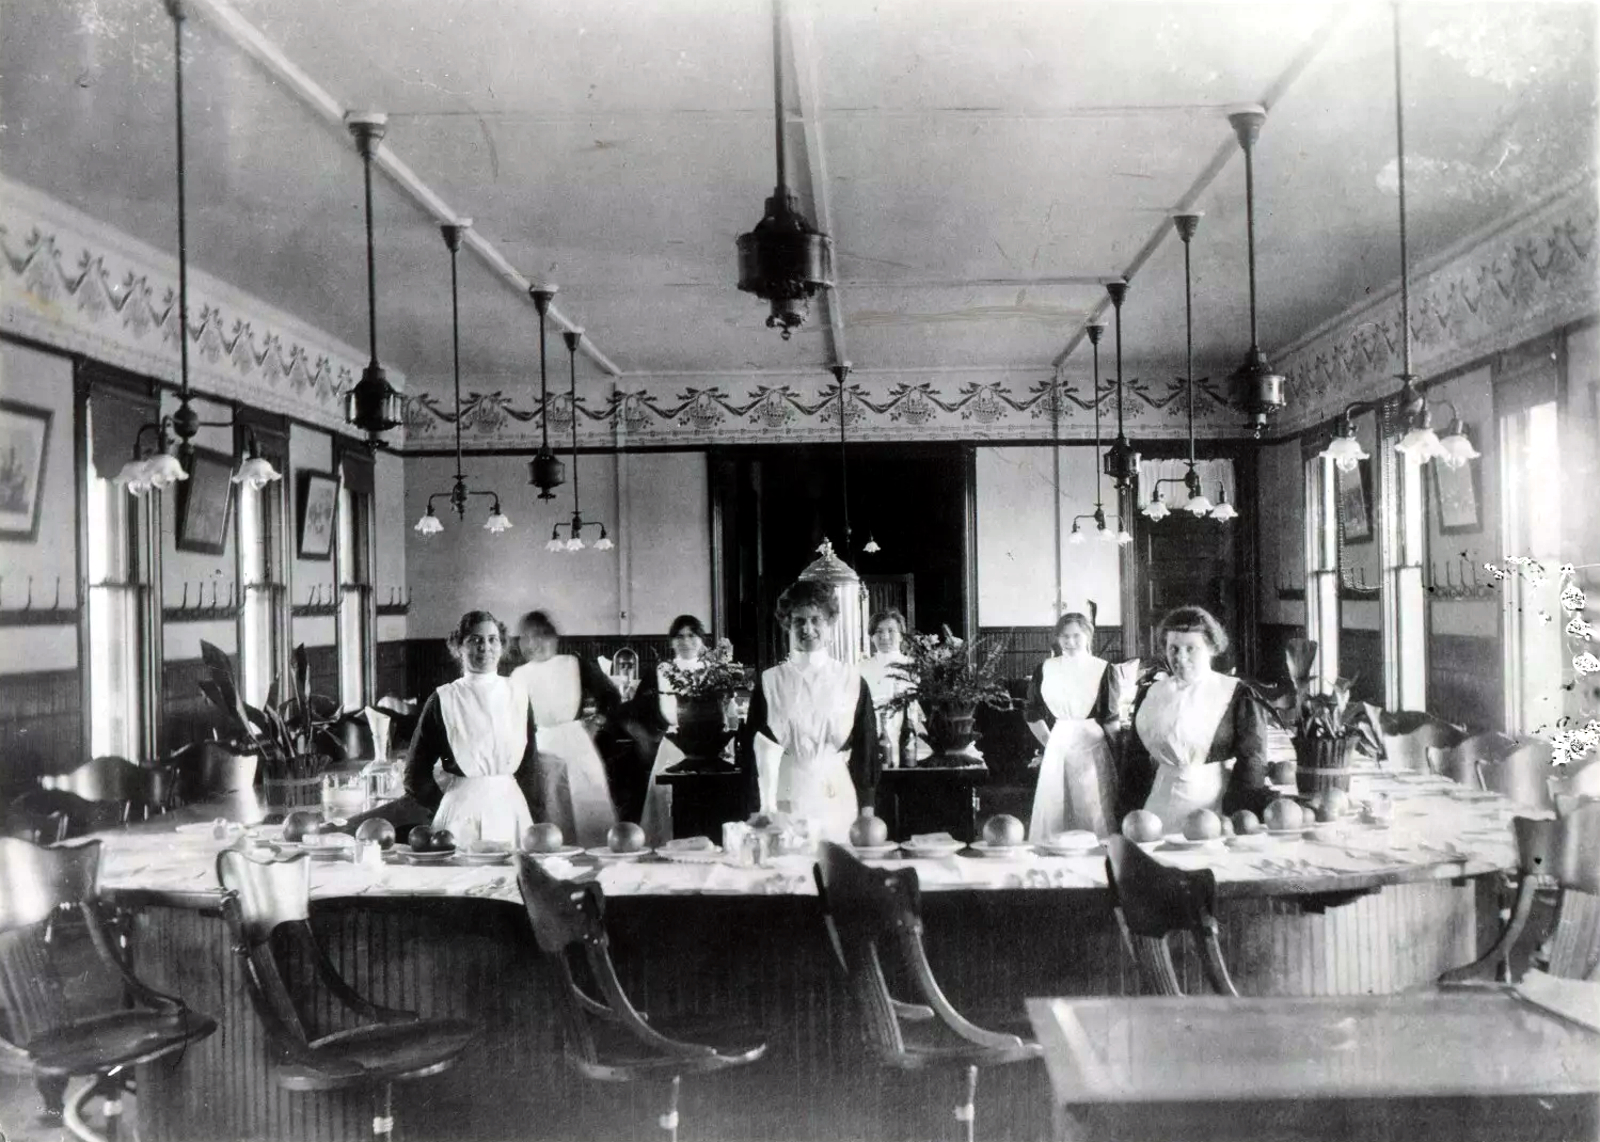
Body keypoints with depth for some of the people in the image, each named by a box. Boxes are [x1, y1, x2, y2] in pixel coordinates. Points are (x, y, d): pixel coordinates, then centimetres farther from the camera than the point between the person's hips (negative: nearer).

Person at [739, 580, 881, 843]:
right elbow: (758, 749, 3)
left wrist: (866, 810, -1)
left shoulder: (851, 680, 5)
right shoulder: (771, 682, 5)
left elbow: (865, 746, 6)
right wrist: (762, 809, -5)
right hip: (785, 799, 0)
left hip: (838, 801, 0)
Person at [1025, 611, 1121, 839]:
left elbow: (1111, 717, -2)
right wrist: (1049, 741, 7)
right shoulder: (1045, 670, 4)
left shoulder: (1103, 670, -3)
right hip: (1057, 749, 2)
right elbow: (1032, 714, 12)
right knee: (1054, 814, 6)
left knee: (1093, 815, 2)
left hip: (1092, 749, -2)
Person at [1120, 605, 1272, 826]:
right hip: (1160, 809, 3)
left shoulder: (1237, 695, -2)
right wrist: (1130, 818, 8)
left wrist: (1240, 817, -13)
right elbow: (1135, 761, 12)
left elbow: (1251, 761, -6)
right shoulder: (1150, 694, 8)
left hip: (1212, 803, -3)